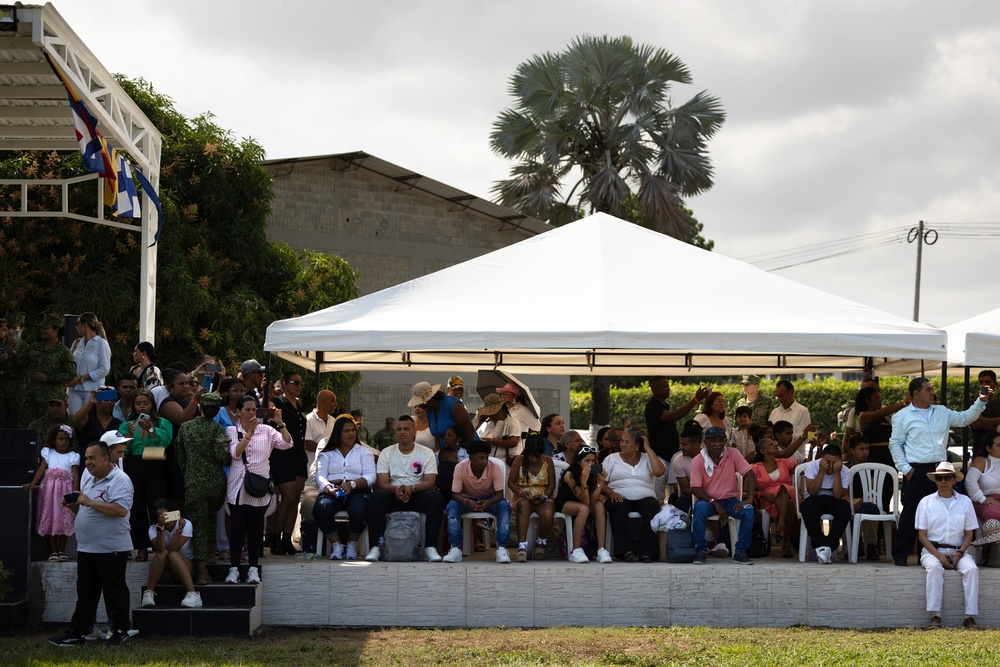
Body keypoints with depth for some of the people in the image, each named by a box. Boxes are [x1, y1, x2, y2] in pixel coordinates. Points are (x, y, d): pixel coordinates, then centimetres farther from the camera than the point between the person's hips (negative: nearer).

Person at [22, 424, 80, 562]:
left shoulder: (73, 456, 4)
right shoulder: (48, 453, 8)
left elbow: (76, 475, -3)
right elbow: (41, 469, 1)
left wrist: (74, 493, -14)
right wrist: (32, 483, -13)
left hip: (65, 490, -1)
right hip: (49, 489, 1)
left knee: (65, 519, -1)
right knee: (50, 518, -1)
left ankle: (61, 551, 8)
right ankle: (54, 551, 4)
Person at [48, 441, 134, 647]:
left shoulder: (119, 480, -15)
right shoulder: (87, 477, 12)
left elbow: (121, 509, -28)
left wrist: (90, 502, -27)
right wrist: (73, 505, 0)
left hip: (111, 549, -8)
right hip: (86, 547, 8)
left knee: (114, 592, 3)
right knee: (85, 593, 11)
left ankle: (122, 630, 15)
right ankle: (77, 633, 14)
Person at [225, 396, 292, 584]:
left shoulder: (266, 430, 7)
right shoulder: (231, 431, 4)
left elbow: (287, 444, -4)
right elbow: (235, 453, -11)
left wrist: (280, 423, -15)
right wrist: (249, 433, -17)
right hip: (238, 486, -1)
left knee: (256, 528, 3)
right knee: (238, 527, 0)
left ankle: (253, 568, 8)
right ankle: (234, 568, 5)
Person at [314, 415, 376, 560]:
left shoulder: (363, 451, 17)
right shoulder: (327, 453, 19)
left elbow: (370, 476, 1)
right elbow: (320, 477, 3)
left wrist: (352, 484, -19)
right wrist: (329, 489, -20)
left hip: (357, 491, -1)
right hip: (332, 492, 1)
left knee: (358, 509, -36)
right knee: (320, 508, -34)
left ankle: (352, 544, -10)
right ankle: (336, 544, -16)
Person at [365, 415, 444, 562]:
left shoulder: (426, 453, 6)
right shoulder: (387, 453, 9)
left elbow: (430, 482, -5)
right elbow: (382, 483, -1)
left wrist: (412, 488, -24)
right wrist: (395, 489, -24)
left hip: (417, 495, 0)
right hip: (393, 495, 0)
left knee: (436, 498, -32)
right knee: (376, 497, -33)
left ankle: (430, 546, -29)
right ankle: (377, 546, -28)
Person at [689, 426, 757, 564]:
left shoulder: (732, 454, -5)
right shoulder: (698, 461, -8)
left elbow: (749, 474, -9)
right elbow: (695, 489, -11)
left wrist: (749, 499, -23)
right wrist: (715, 504, -22)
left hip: (730, 500, 1)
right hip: (708, 500, -1)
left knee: (748, 510, -27)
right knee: (699, 509, -35)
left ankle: (740, 551, -14)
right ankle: (701, 551, -19)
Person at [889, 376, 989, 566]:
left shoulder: (942, 412, 14)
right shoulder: (903, 416, 1)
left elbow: (965, 418, 17)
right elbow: (895, 443, 0)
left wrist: (981, 402, 4)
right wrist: (905, 469, -7)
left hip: (940, 469, 5)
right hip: (917, 471, -5)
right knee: (911, 512, -3)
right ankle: (901, 553, 4)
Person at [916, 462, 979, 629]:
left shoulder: (965, 502, 9)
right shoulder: (926, 502, 5)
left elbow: (969, 534, 8)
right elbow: (922, 535, 2)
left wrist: (959, 554, -10)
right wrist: (939, 555, -13)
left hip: (958, 551, 1)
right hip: (932, 551, -1)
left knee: (971, 568, -29)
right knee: (934, 567, -34)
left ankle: (970, 617, -30)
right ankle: (935, 616, -36)